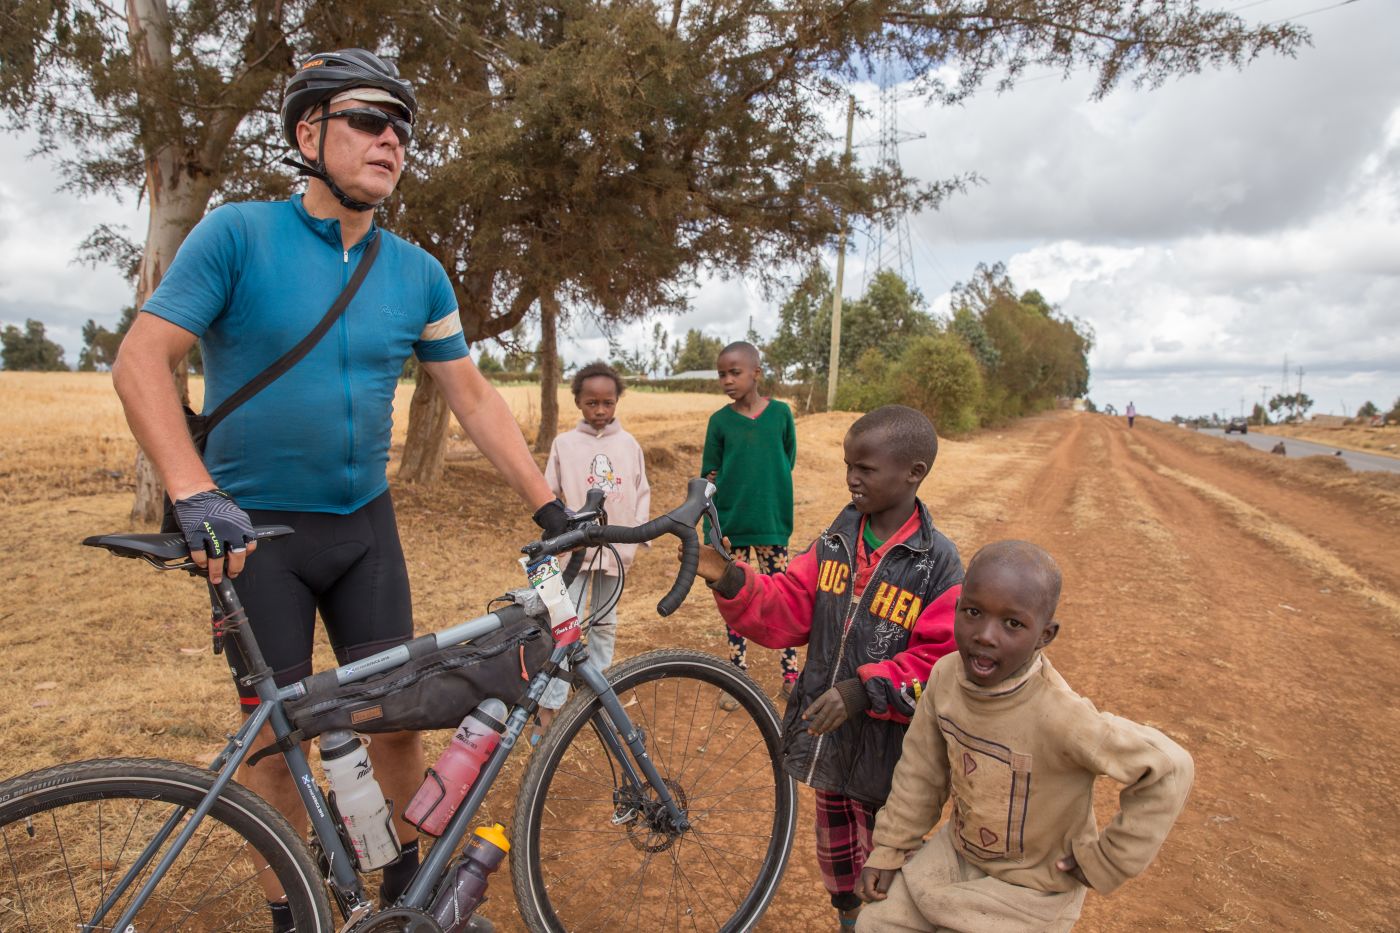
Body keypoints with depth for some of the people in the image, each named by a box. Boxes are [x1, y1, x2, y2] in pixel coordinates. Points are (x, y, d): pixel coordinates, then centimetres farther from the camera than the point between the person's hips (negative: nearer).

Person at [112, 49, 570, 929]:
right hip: (255, 530, -3)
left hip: (365, 525, 3)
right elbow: (142, 359, -14)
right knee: (278, 737, 6)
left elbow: (473, 396, 3)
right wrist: (195, 494, -29)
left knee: (397, 715, 8)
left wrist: (550, 507, -3)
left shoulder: (418, 272, 1)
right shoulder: (238, 233, -9)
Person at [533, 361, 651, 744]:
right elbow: (549, 494, 2)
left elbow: (642, 492, 8)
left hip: (615, 549, 3)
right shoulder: (565, 443, -3)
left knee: (604, 625, 15)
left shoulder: (629, 444, 2)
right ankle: (548, 710, -2)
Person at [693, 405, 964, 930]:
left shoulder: (939, 565, -17)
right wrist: (730, 580, -22)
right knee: (835, 850, 26)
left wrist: (865, 689, -29)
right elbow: (784, 612, -6)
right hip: (825, 733, 5)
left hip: (886, 746, -5)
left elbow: (940, 662, -19)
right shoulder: (833, 543, -3)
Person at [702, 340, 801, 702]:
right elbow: (710, 476, 2)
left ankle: (791, 678, 20)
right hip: (730, 526, 1)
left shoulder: (780, 413, -2)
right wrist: (712, 530, -3)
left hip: (771, 525, 0)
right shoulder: (719, 421, -1)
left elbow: (788, 462, 8)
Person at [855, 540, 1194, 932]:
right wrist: (889, 849, 4)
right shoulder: (946, 675, -18)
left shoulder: (1058, 716, -36)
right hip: (957, 852, 5)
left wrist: (1103, 860, -16)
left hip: (1027, 888, -5)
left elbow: (1168, 769, -25)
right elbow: (922, 770, -4)